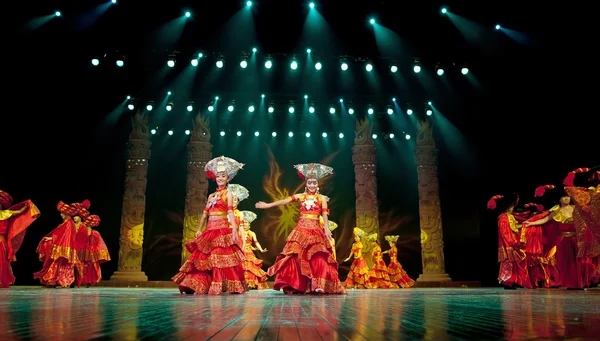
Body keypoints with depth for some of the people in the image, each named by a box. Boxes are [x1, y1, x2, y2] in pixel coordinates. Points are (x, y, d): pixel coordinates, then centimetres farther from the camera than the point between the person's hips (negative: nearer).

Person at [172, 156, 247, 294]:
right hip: (210, 230, 6)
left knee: (220, 257, -11)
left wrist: (234, 229, -19)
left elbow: (230, 213, -8)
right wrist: (199, 230, 14)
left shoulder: (228, 194, 3)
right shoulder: (211, 196, 18)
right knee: (204, 257, 5)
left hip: (222, 229, -6)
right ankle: (197, 285, 11)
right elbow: (205, 214, 19)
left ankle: (217, 287, -8)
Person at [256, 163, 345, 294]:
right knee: (296, 256, -7)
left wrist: (326, 228, -19)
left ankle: (318, 285, -15)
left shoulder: (322, 198, 8)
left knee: (317, 257, -14)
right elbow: (284, 201, 4)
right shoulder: (300, 196, 11)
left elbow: (325, 214, -3)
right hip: (301, 229, 2)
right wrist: (268, 205, -4)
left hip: (316, 230, -2)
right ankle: (295, 285, -3)